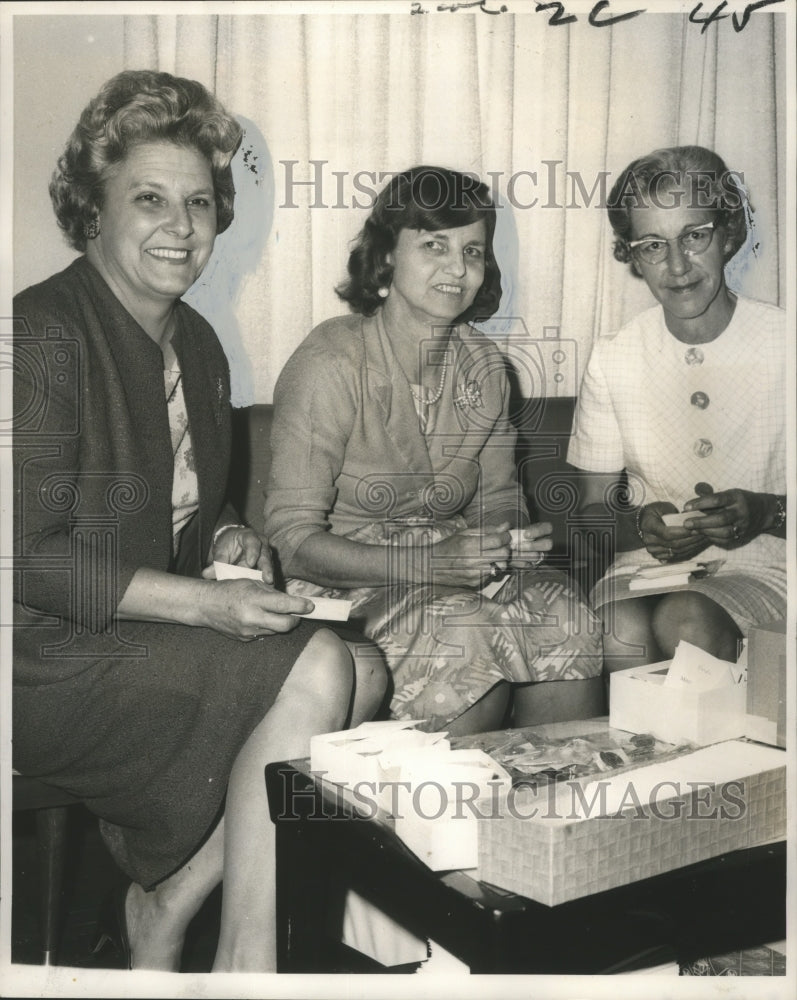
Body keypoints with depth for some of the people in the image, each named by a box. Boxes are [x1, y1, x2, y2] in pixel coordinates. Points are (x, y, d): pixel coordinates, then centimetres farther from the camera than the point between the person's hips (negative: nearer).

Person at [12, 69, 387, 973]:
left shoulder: (196, 344, 11)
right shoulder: (44, 331, -15)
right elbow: (30, 559, -19)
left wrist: (229, 542, -1)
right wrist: (205, 603, -23)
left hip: (154, 635, 8)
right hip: (45, 660, -8)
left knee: (366, 675, -11)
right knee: (317, 670, -22)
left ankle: (165, 902, -3)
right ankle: (245, 960, -9)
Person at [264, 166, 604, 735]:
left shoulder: (483, 366, 6)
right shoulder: (330, 366, -14)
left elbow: (497, 500, 14)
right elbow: (293, 538, -17)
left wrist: (518, 540, -11)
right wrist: (425, 564, -27)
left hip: (459, 570, 5)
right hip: (350, 581, -5)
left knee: (568, 623, -21)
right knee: (466, 643, -31)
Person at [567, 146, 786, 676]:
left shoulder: (783, 345, -1)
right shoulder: (612, 359, 6)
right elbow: (594, 511, 10)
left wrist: (767, 512, -18)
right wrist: (640, 525, -13)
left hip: (760, 568, -1)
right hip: (647, 568, 1)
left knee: (687, 620, -34)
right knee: (624, 631, -33)